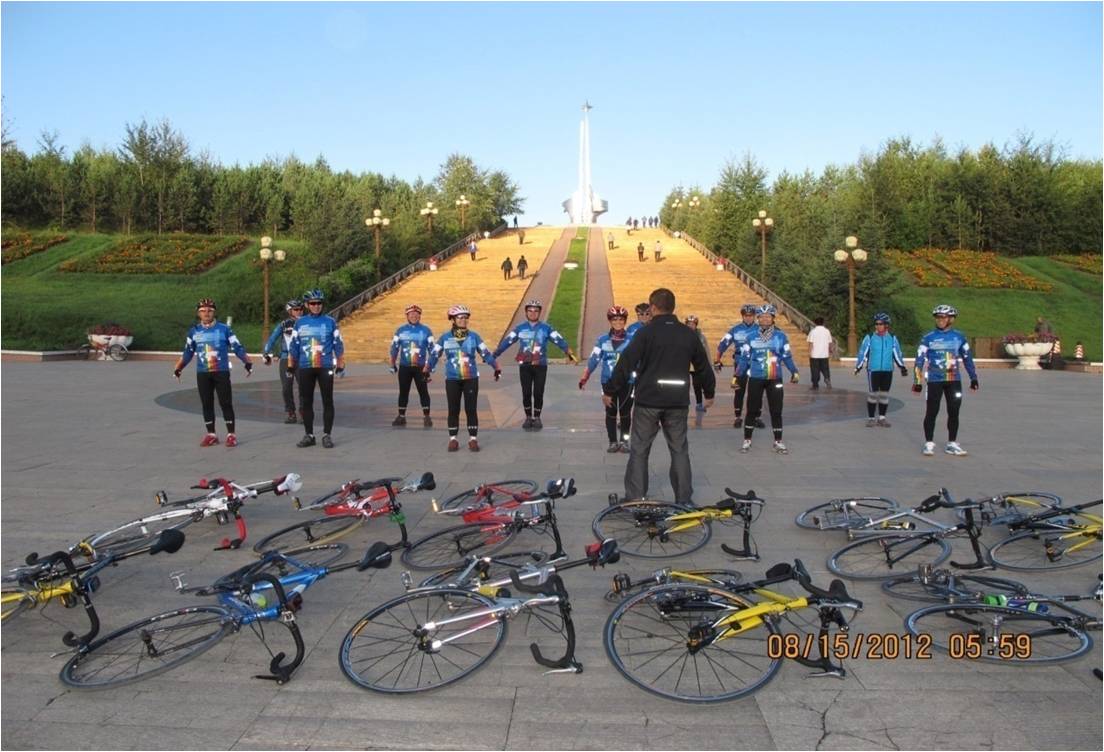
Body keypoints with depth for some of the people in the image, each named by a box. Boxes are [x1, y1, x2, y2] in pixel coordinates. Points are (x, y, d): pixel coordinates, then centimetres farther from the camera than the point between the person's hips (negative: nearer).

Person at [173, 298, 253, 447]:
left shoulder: (224, 329, -3)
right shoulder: (194, 331, 6)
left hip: (221, 372, -3)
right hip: (202, 374, 3)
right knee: (206, 404, 6)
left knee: (226, 403, -3)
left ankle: (231, 434, 4)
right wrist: (178, 368, 10)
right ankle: (211, 435, 15)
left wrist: (248, 362, -13)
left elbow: (237, 348, -3)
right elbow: (188, 353, 14)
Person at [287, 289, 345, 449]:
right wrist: (290, 366, 10)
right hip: (305, 368, 2)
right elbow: (293, 346, 11)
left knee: (327, 401, 0)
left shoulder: (330, 322, 2)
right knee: (305, 402, 5)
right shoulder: (300, 323, 8)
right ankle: (308, 435, 15)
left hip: (325, 368, -2)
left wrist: (340, 365, 1)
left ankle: (326, 435, 8)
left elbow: (338, 345, 4)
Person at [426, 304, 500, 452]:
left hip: (471, 379, 0)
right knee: (453, 410, 5)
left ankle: (473, 439, 11)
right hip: (452, 380, 0)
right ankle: (453, 439, 15)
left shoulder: (474, 336, 1)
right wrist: (427, 371, 0)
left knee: (471, 409, 2)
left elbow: (485, 353, 4)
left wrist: (496, 368, 2)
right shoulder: (445, 338, 1)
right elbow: (434, 355, 5)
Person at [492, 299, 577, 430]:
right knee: (526, 393, 4)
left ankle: (537, 418, 18)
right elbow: (506, 341, 2)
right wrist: (493, 356, -2)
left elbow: (559, 340, -4)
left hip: (540, 366, -1)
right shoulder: (520, 328, 4)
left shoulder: (546, 328, 1)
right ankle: (528, 417, 20)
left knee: (538, 393, 1)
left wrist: (570, 353, -15)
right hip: (524, 366, 1)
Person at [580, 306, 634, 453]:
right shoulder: (603, 340, 2)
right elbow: (594, 358, 1)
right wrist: (584, 377, -3)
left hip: (627, 381, -1)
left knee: (625, 412, 4)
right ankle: (613, 442, 14)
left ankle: (624, 440, 16)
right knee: (611, 412, 6)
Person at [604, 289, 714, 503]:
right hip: (678, 402, 3)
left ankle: (635, 499, 7)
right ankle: (684, 499, 15)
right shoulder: (688, 334, 5)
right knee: (680, 450, 13)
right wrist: (709, 393, 29)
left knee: (639, 450, 6)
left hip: (648, 400, -3)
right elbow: (703, 366, 15)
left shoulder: (646, 333, -9)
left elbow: (625, 364, -12)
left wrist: (609, 391, -3)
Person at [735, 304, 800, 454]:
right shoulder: (751, 337, -1)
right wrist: (737, 376, 0)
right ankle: (747, 441, 15)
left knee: (776, 411, 6)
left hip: (775, 379, 0)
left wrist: (794, 372, -3)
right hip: (755, 378, 0)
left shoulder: (780, 336, -1)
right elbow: (744, 358, 3)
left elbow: (787, 356, 5)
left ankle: (778, 442, 17)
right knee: (752, 410, 4)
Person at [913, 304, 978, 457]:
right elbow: (920, 360, -3)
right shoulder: (928, 338, -3)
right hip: (934, 381, -2)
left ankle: (952, 444, 17)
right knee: (932, 412, 0)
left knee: (953, 413, 6)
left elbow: (967, 358, 12)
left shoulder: (959, 337, 5)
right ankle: (929, 444, 9)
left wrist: (973, 378, 11)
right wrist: (917, 381, -6)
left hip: (954, 380, 3)